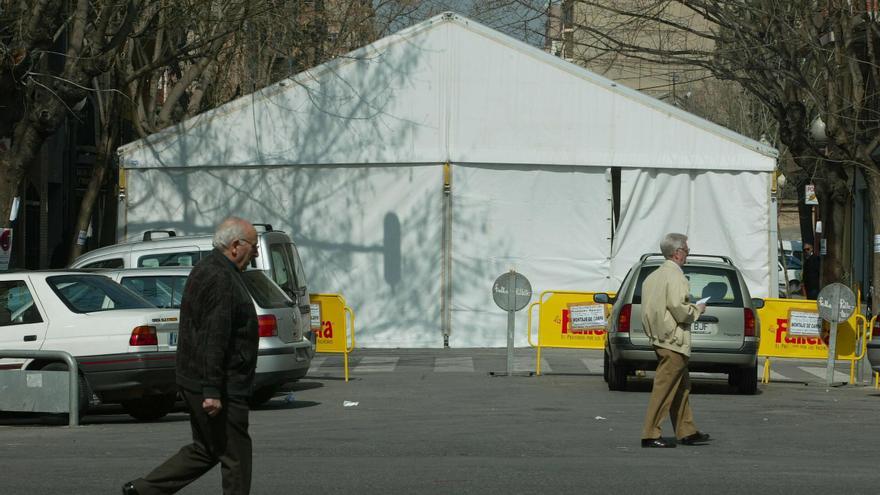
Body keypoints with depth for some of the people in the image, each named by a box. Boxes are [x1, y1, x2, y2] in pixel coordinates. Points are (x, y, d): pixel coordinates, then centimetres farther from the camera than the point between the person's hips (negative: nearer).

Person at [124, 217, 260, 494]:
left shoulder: (206, 270, 16)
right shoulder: (221, 279, -18)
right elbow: (214, 339, -24)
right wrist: (212, 392, -26)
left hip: (195, 380, 11)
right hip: (220, 388, -11)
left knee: (205, 450, 17)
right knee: (235, 456, -3)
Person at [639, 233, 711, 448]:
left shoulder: (654, 276, 14)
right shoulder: (675, 277, -16)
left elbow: (649, 308, 16)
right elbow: (678, 308, -24)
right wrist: (697, 309, -4)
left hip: (660, 337, 10)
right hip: (673, 341, -10)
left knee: (682, 387, 17)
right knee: (664, 388, -7)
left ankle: (687, 431, 23)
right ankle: (650, 435, -5)